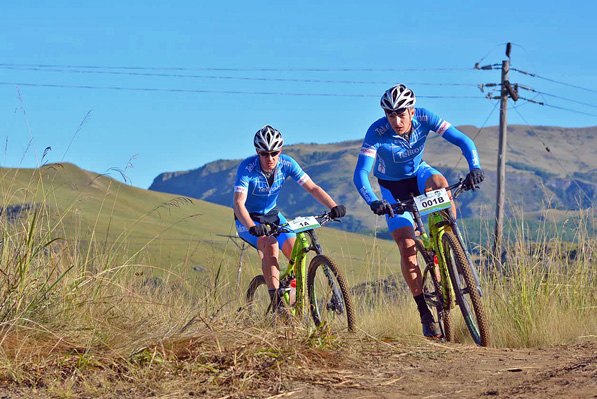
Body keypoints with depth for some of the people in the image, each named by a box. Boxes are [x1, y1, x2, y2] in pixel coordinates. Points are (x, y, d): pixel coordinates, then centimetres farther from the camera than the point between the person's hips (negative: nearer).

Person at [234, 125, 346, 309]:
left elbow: (312, 188, -17)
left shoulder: (287, 164, -16)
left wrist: (334, 207, -34)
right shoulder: (247, 167, -27)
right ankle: (276, 303, -28)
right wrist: (252, 227, -53)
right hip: (248, 219, -4)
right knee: (270, 245, -31)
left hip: (272, 215, 4)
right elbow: (239, 204, -35)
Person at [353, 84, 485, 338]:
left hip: (418, 173, 2)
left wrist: (475, 167, -45)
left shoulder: (424, 119, -25)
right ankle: (425, 312, -4)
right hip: (393, 188, -1)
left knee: (440, 184, -35)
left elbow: (463, 140, -27)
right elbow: (360, 174, -36)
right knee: (406, 246, -14)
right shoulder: (377, 133, -30)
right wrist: (373, 202, -53)